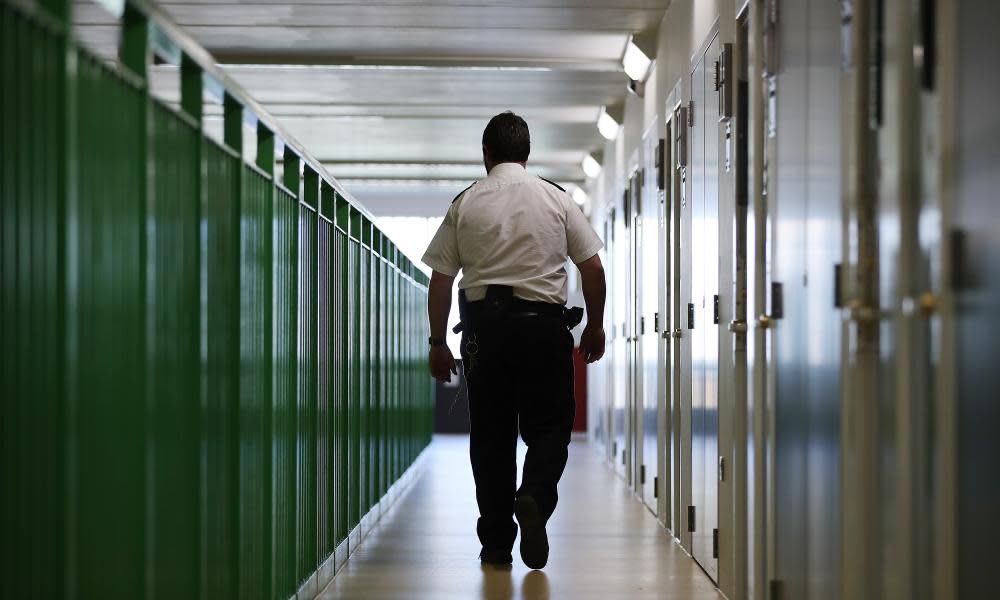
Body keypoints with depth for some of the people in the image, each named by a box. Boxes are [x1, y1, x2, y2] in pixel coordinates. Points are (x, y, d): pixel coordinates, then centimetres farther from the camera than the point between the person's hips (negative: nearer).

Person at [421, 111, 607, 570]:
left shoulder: (465, 204, 5)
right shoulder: (556, 199, 4)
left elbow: (440, 279, 3)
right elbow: (592, 267, 3)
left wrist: (438, 342, 10)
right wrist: (595, 325, 15)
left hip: (483, 325, 1)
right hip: (543, 324, -1)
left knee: (490, 433, 7)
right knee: (548, 425, 8)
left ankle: (495, 544, 9)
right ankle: (534, 497, -21)